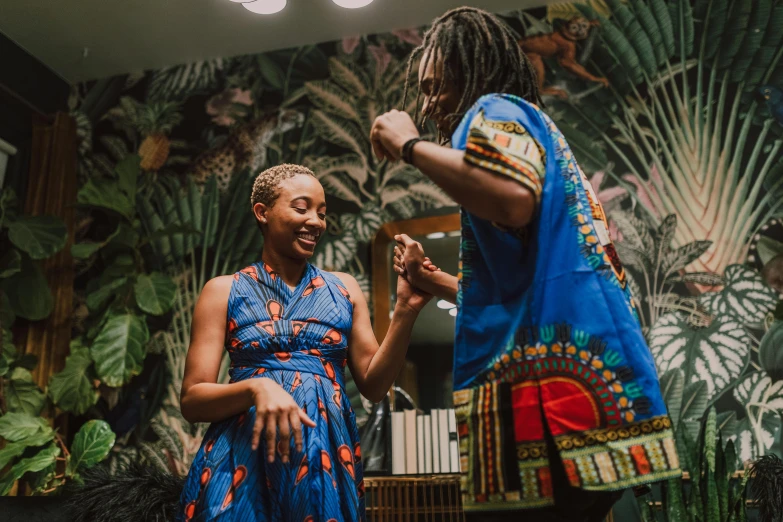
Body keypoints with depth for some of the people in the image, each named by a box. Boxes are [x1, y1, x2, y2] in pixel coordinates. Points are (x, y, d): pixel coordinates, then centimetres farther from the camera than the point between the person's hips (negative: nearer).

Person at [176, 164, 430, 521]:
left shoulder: (343, 289, 8)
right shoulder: (225, 291, 2)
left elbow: (373, 385, 6)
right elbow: (193, 400, -3)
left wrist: (405, 311, -6)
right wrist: (257, 387, -22)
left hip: (327, 460, 2)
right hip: (244, 462, -2)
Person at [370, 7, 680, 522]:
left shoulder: (497, 111, 2)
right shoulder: (536, 128, 29)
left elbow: (513, 199, -24)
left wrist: (409, 145, -9)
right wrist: (436, 280, 28)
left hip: (543, 367, -10)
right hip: (571, 364, 10)